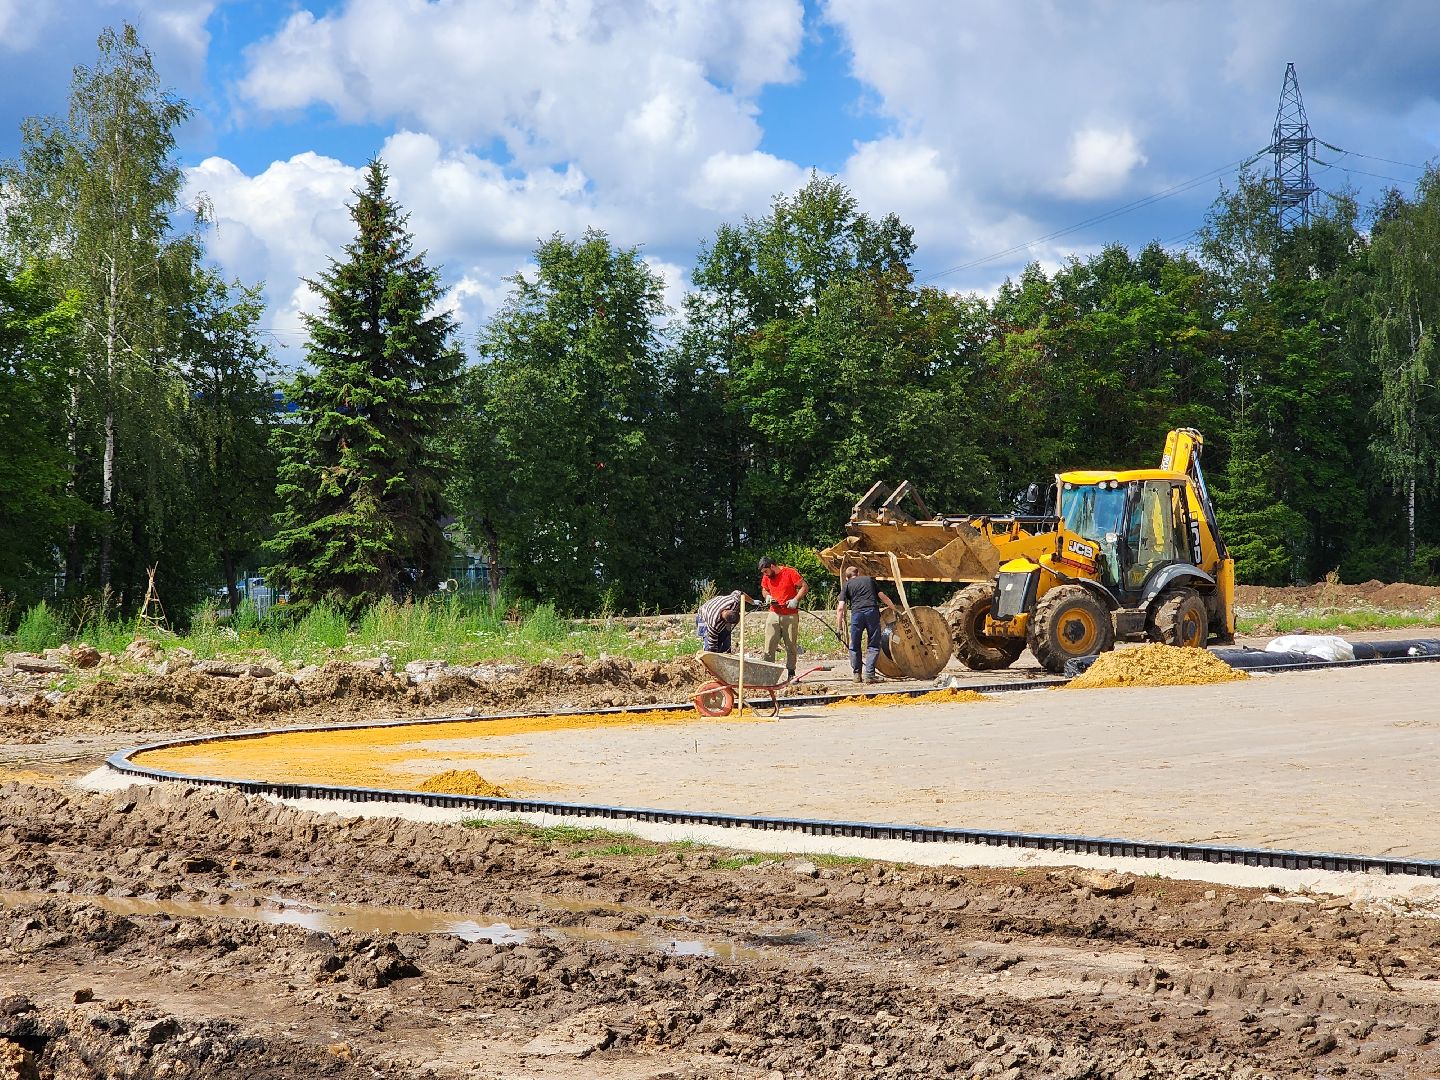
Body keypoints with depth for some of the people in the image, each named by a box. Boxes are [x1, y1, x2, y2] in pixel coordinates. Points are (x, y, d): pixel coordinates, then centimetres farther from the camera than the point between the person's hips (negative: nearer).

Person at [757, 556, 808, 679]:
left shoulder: (790, 572, -9)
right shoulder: (766, 577, 7)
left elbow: (805, 587, -8)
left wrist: (795, 600, -19)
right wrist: (767, 596, 1)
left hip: (790, 615, -4)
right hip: (773, 614, 4)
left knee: (791, 646, 3)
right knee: (769, 646, -4)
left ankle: (791, 673, 12)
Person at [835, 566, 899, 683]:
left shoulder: (847, 585, 16)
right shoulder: (869, 579, 21)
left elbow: (840, 608, 5)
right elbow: (883, 597, 21)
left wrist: (840, 627, 7)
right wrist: (895, 610, 31)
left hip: (857, 613, -1)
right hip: (872, 612, 1)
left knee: (855, 646, 14)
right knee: (873, 646, 6)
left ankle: (856, 674, 16)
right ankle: (869, 674, -3)